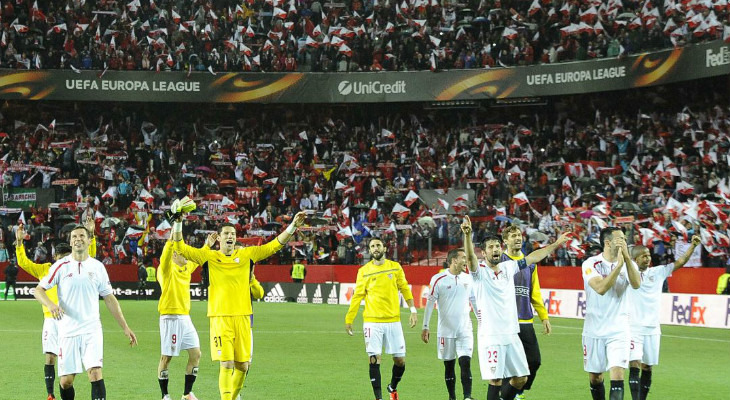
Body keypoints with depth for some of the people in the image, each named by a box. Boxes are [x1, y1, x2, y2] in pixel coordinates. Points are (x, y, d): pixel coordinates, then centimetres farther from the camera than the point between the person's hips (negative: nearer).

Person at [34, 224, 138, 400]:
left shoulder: (98, 267, 7)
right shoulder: (61, 266, 2)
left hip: (92, 330, 0)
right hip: (67, 331, 0)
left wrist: (125, 327, 9)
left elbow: (110, 299, 12)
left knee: (95, 373, -16)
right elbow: (38, 290, 1)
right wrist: (50, 305, -21)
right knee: (66, 381, 0)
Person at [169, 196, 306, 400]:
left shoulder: (246, 254, 9)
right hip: (220, 317, -3)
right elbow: (180, 247, 0)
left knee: (242, 366, 7)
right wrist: (177, 221, -11)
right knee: (227, 364, -12)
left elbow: (274, 245, 9)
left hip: (242, 317, 3)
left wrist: (293, 226, 1)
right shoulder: (209, 257, 3)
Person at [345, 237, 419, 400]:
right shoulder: (364, 271, 2)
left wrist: (413, 310, 3)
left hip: (393, 321, 2)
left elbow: (405, 289, 12)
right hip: (372, 322, -1)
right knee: (374, 360, -7)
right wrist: (349, 319, 3)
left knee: (400, 360, 3)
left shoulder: (395, 267, 6)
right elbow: (357, 296, 5)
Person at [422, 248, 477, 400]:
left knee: (465, 363, -11)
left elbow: (474, 302, 15)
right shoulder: (438, 279, -6)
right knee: (449, 365, 6)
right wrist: (425, 327, -5)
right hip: (446, 330, -2)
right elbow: (430, 303, -3)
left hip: (465, 330, 2)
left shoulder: (469, 279, 5)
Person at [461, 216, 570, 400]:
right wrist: (467, 234, -44)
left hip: (511, 334, 6)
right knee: (495, 381, -8)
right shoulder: (480, 271, -6)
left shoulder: (508, 267, 11)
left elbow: (532, 257, 22)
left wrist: (556, 244, 25)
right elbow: (470, 257, -26)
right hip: (490, 336, -6)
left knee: (521, 378, 10)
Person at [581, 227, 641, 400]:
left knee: (617, 374, -15)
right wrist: (619, 265, -27)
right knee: (595, 377, 9)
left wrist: (627, 258, -28)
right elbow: (601, 288, -24)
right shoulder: (591, 264, -7)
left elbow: (636, 284, -19)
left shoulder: (628, 264, 1)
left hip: (618, 331, 1)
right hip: (594, 331, -1)